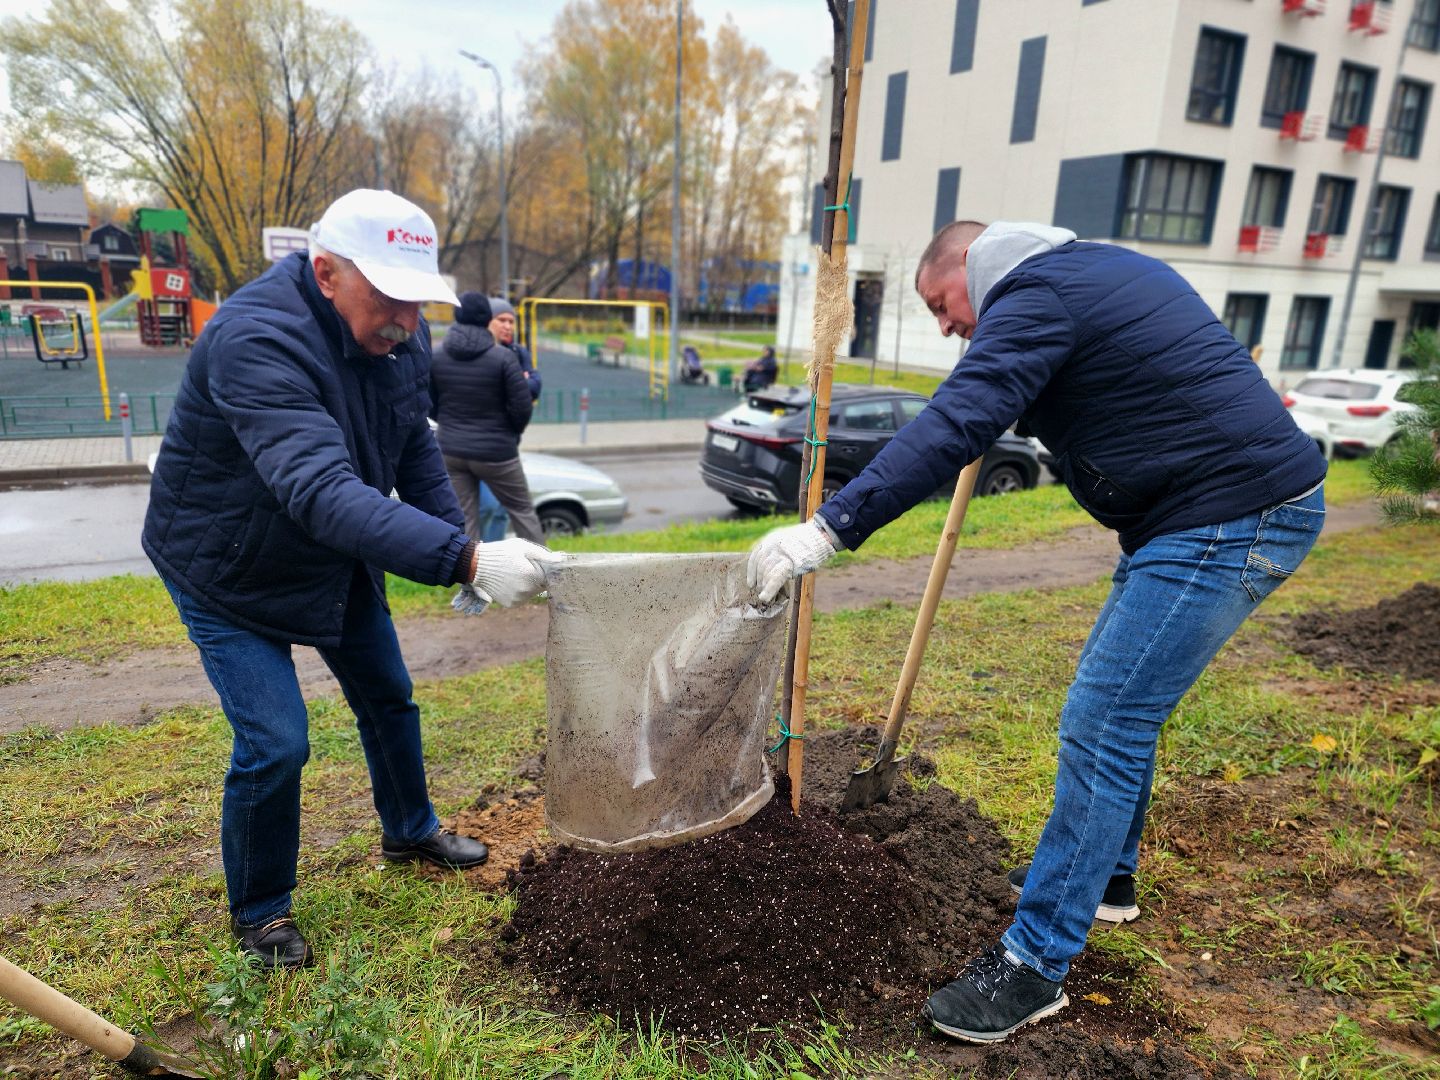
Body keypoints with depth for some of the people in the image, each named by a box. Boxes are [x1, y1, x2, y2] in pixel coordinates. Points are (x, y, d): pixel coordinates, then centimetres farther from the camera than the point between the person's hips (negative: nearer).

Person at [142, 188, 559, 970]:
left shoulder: (400, 336, -11)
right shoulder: (255, 341, -36)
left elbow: (415, 453, 1)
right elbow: (321, 491, -49)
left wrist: (464, 550, -5)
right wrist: (465, 558, -58)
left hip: (340, 558, 7)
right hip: (230, 570, -7)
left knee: (389, 699, 16)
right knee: (274, 743, -9)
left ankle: (409, 831, 41)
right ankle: (258, 910, 19)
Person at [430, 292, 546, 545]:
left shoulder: (437, 357, 1)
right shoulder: (503, 357, -12)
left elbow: (430, 406, 6)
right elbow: (523, 407, -12)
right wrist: (511, 434, 7)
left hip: (451, 451, 4)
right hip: (495, 452, -3)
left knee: (463, 520, 8)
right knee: (522, 510, 12)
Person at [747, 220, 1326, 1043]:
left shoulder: (1034, 296, -14)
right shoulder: (1100, 267, 18)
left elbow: (951, 430, -27)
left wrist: (828, 530, -30)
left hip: (1228, 521, -11)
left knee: (1102, 726, -10)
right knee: (1123, 704, 19)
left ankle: (1036, 964, 0)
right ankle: (1105, 875, 36)